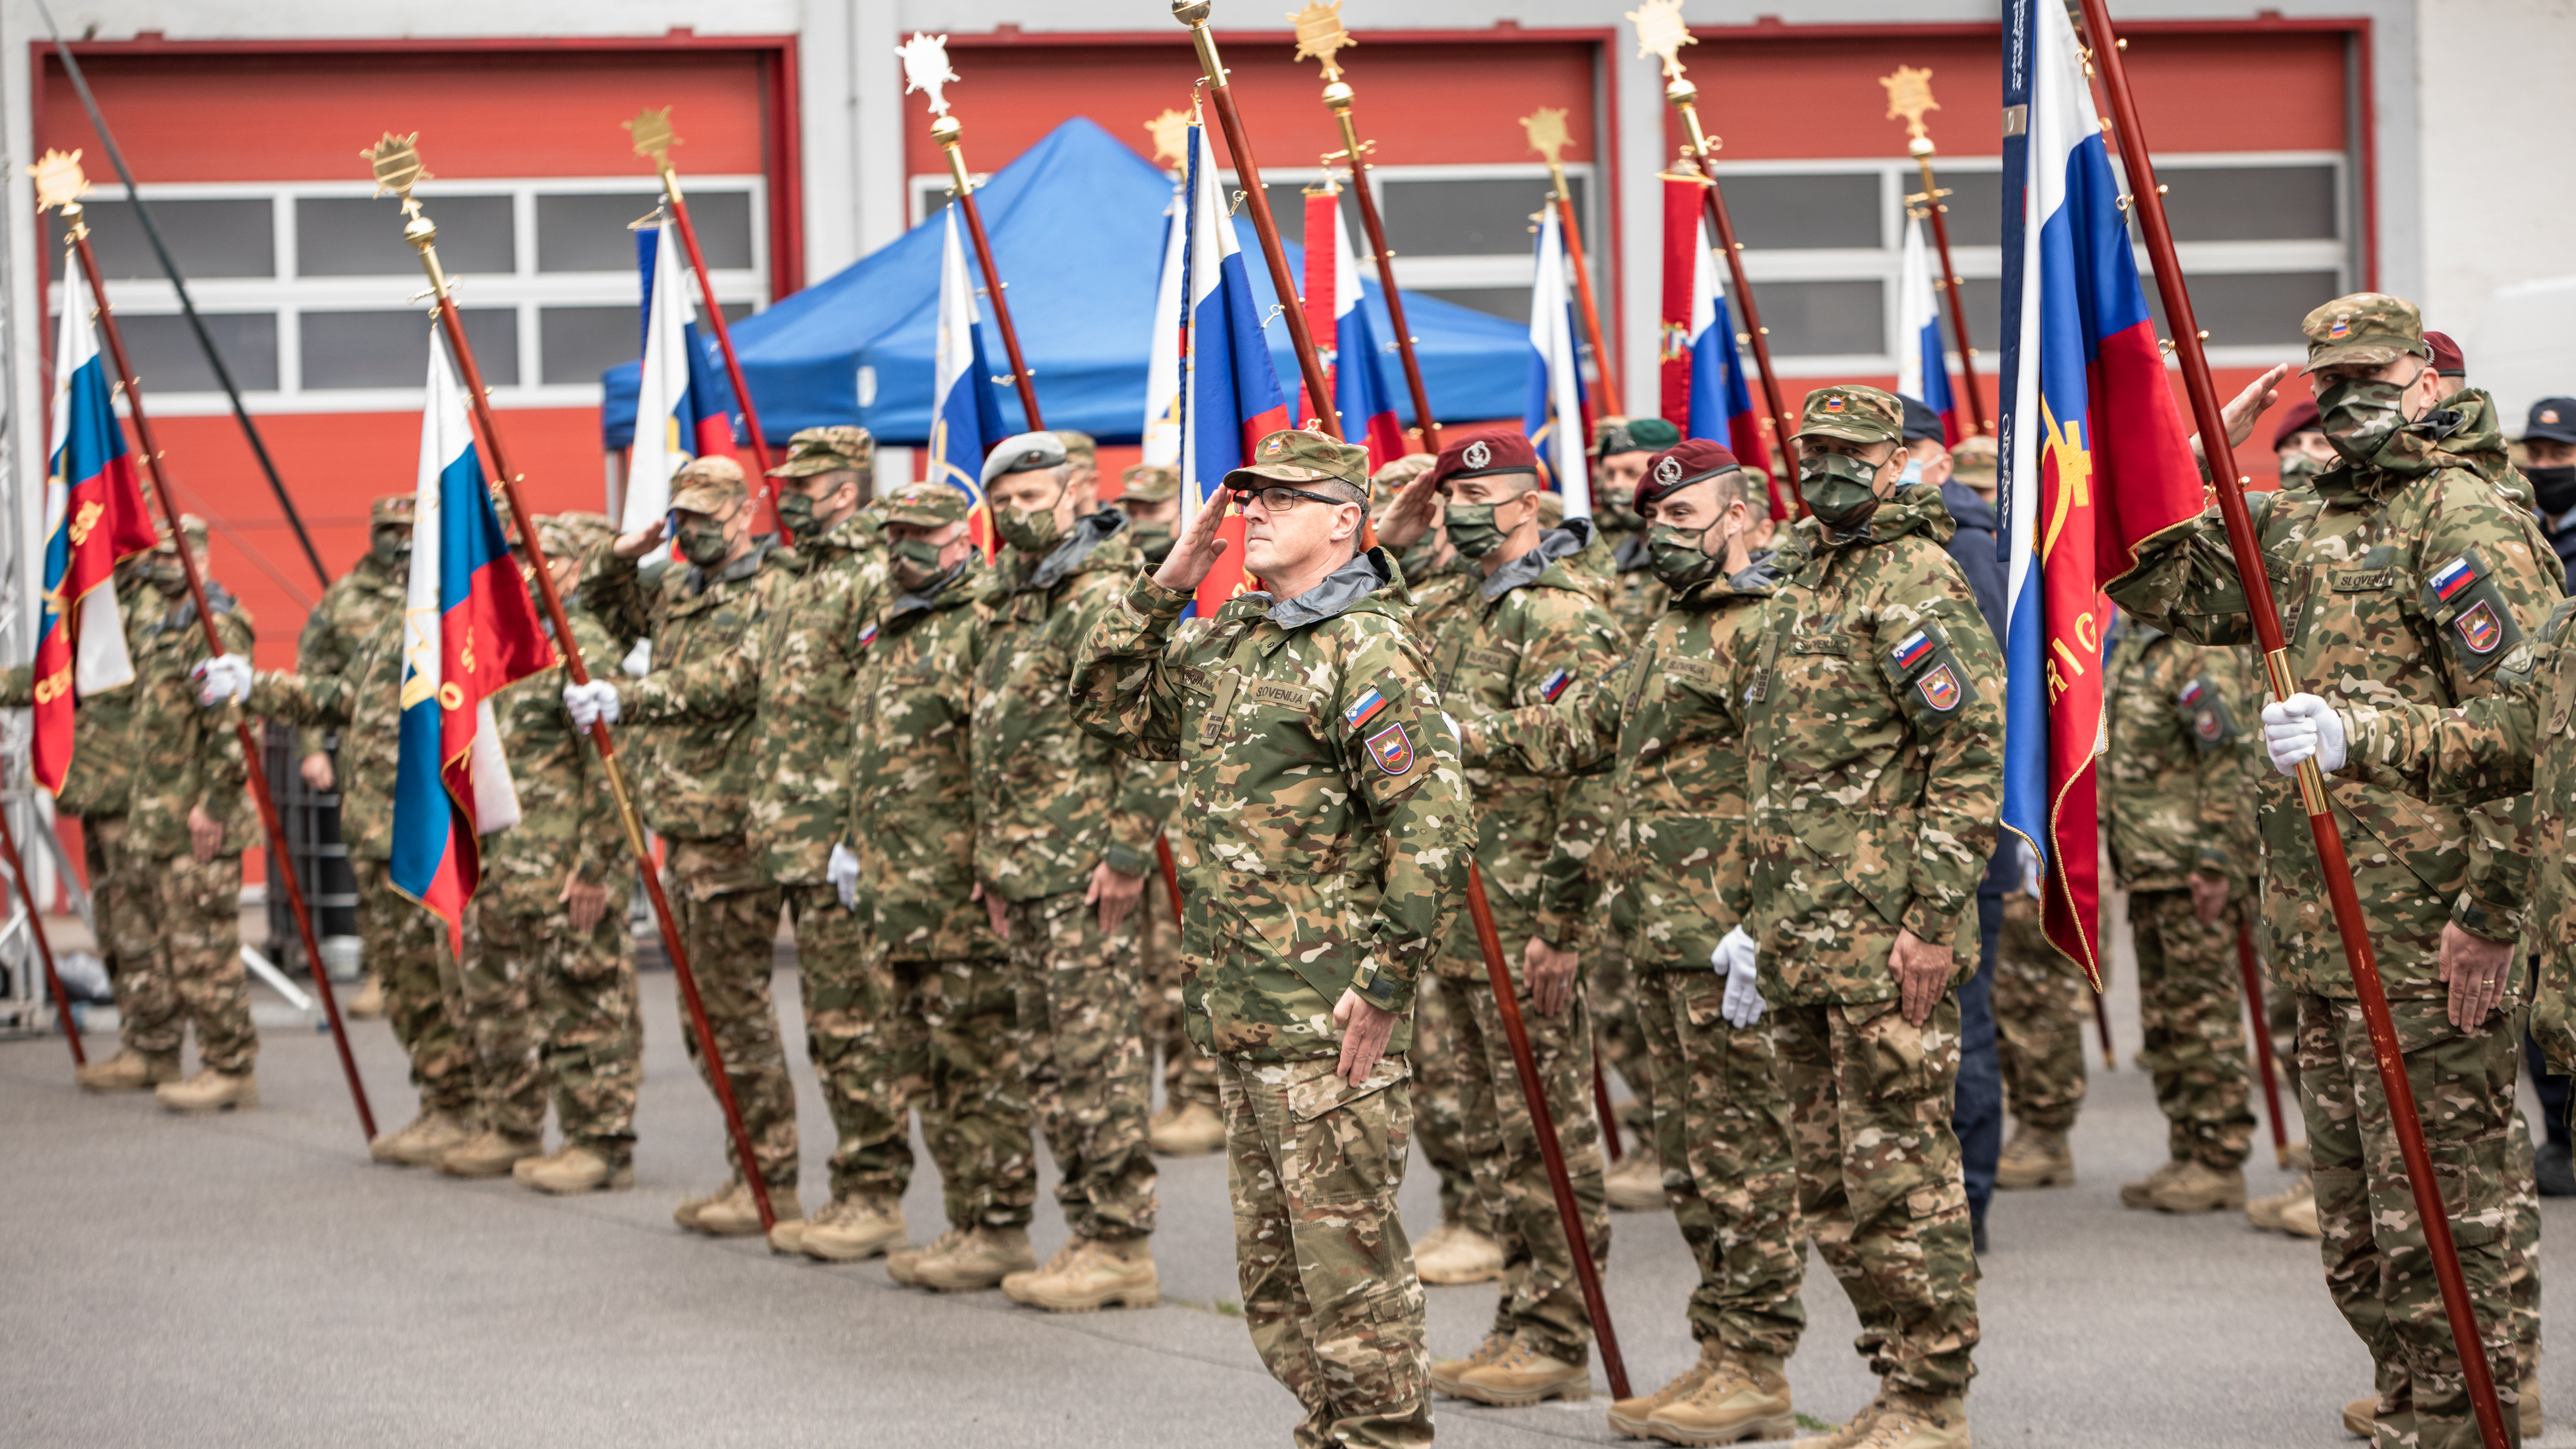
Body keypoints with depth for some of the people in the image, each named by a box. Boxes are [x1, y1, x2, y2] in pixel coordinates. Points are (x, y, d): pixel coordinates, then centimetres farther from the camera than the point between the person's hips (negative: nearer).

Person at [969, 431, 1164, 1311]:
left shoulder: (1108, 595, -11)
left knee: (1098, 1051, -7)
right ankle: (1087, 1234, 17)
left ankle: (1123, 1247, -3)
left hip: (1087, 869, -10)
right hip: (1023, 866, 10)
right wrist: (992, 863, 20)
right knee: (1048, 1058, 11)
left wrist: (1128, 851, -20)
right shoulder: (1009, 604, 18)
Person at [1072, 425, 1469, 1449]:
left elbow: (1434, 826, -19)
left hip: (1330, 1019, -9)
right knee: (1271, 1268, 15)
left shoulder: (1370, 649, -13)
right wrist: (1163, 588, 9)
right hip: (1239, 1013, 9)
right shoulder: (1228, 640, 14)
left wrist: (1383, 985, -20)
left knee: (1347, 1251, -5)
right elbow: (1110, 705, 21)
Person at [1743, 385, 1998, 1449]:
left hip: (1883, 934, -9)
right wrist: (1756, 917, 21)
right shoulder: (1803, 584, 19)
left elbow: (1973, 754, -16)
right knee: (1830, 1183, 12)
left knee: (1899, 1172, -6)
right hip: (1801, 933, 9)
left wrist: (1934, 920, -19)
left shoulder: (1917, 583, -10)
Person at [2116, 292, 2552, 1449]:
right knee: (2353, 1221, 15)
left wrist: (2491, 912, -20)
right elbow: (2149, 582, 21)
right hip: (2318, 934, 9)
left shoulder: (2468, 519, -9)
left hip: (2423, 934, -9)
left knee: (2439, 1213, -5)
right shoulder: (2298, 524, 16)